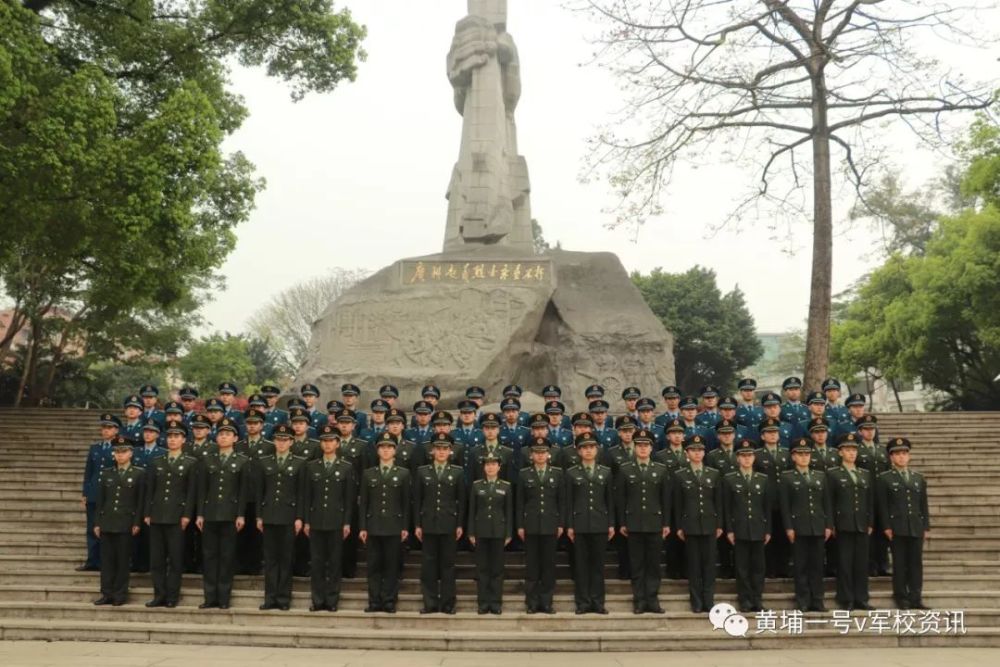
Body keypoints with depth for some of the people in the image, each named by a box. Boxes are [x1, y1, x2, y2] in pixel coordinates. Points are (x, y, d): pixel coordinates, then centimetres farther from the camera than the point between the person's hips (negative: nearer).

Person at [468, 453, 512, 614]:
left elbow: (509, 511, 3)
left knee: (497, 567, 3)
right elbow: (472, 510, 4)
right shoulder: (476, 485, 3)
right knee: (482, 567, 3)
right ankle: (483, 602, 9)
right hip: (481, 531, 0)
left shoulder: (506, 486, 2)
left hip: (498, 531, 0)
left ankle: (496, 602, 9)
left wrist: (508, 533, -2)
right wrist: (471, 533, -1)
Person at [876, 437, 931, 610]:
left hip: (916, 528, 4)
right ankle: (901, 598, 7)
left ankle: (915, 598, 8)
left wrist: (926, 526, 8)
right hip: (897, 528, -4)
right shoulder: (884, 479, 2)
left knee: (916, 563, 3)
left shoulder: (919, 478, 15)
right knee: (899, 564, 0)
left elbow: (924, 505, 14)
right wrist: (886, 527, -9)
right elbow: (882, 505, -2)